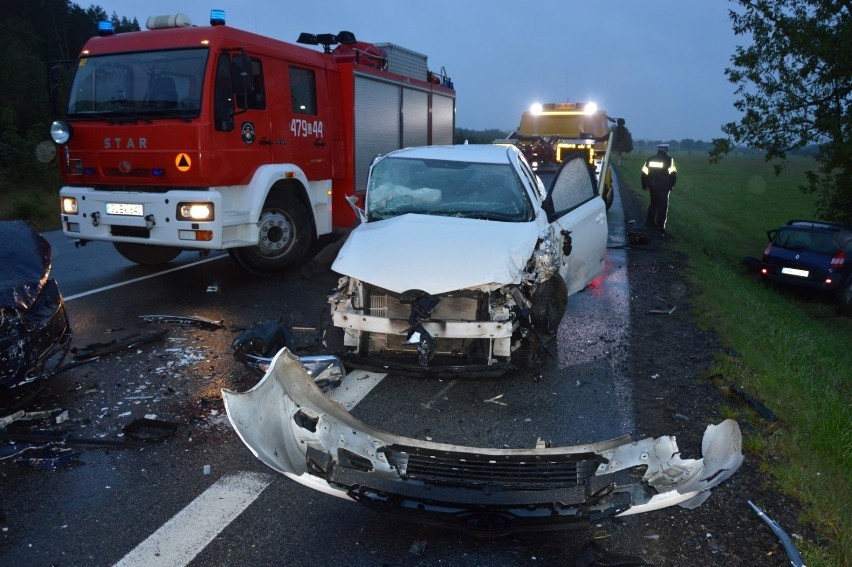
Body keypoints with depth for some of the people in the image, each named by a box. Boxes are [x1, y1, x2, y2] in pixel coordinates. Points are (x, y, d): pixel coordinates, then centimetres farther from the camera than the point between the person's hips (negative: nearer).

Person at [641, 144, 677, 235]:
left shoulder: (650, 159, 6)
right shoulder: (669, 160, -6)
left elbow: (644, 173, 8)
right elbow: (672, 174, -9)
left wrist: (644, 185, 16)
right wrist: (671, 185, 1)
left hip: (652, 185, 5)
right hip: (663, 187, -5)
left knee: (653, 203, 21)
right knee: (663, 206, -1)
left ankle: (650, 222, 27)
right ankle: (661, 227, -6)